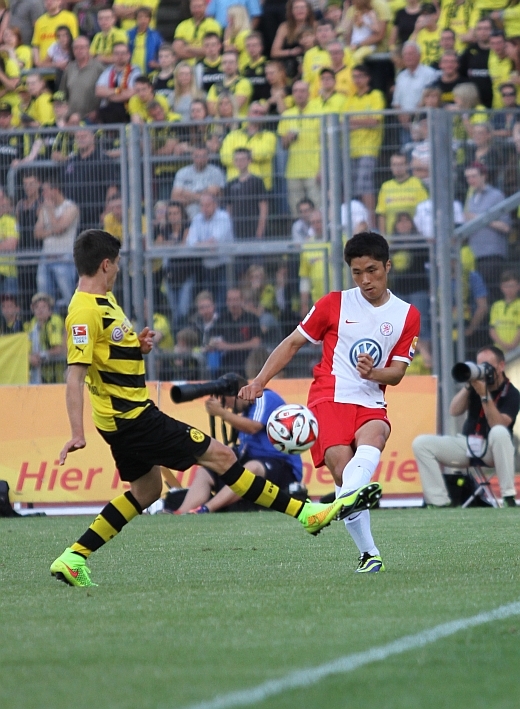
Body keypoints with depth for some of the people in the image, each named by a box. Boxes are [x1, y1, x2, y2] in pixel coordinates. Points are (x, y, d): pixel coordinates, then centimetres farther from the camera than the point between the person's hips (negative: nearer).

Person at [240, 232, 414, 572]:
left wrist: (374, 373, -15)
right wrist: (260, 381, 4)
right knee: (342, 467, -24)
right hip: (330, 399, -1)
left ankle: (347, 502, -65)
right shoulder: (335, 304, 8)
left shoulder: (407, 315, 11)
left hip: (372, 405, 1)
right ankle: (369, 554, -21)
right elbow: (293, 343, 14)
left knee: (372, 441, -36)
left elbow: (397, 372, 8)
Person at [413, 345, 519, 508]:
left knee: (499, 432, -40)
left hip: (494, 448, -5)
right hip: (467, 445, 5)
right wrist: (468, 386, -16)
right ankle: (439, 501, -19)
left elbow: (498, 425, -23)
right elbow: (454, 411, -4)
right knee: (420, 443, -13)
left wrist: (484, 395, -28)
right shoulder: (477, 383, 5)